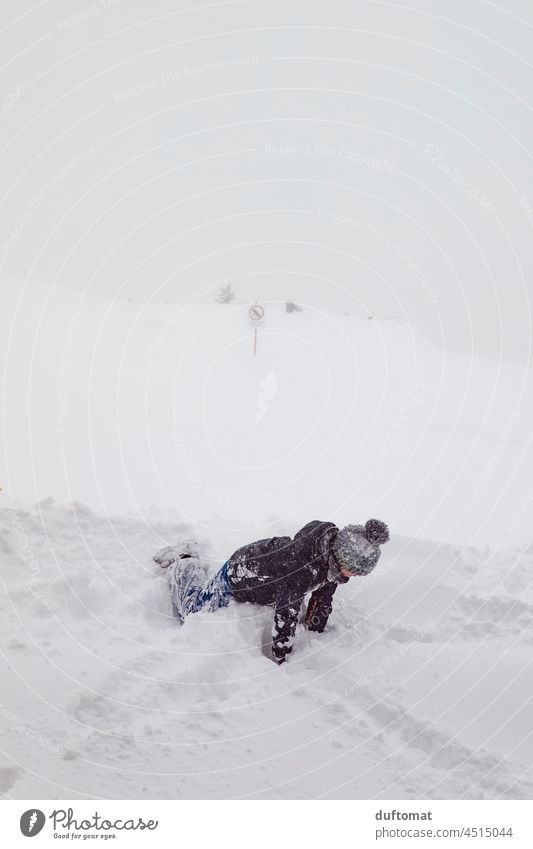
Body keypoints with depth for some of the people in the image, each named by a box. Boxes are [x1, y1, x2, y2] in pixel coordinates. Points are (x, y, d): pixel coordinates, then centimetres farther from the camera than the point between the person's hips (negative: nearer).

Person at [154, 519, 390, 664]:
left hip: (264, 577, 7)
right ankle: (181, 562, 38)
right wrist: (280, 659, -24)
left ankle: (190, 556, 46)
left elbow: (324, 596, -5)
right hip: (237, 577, -7)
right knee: (191, 609, 15)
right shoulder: (303, 566, -46)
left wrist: (315, 634, 5)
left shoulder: (336, 549, -21)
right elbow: (287, 613, -36)